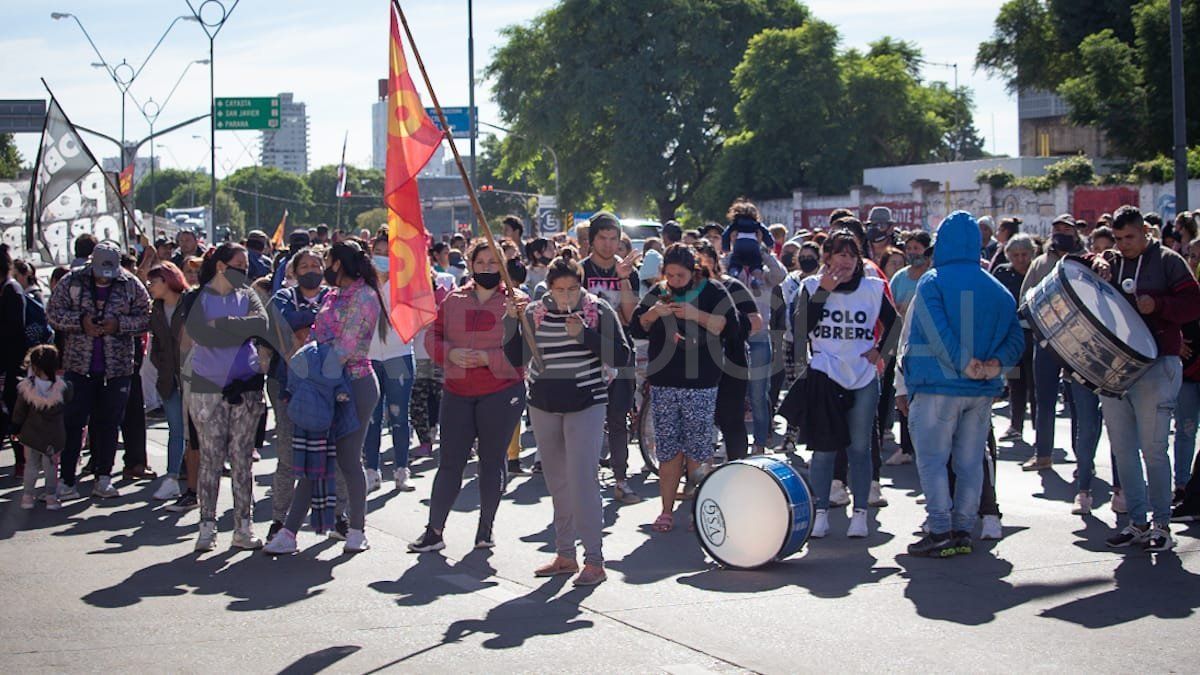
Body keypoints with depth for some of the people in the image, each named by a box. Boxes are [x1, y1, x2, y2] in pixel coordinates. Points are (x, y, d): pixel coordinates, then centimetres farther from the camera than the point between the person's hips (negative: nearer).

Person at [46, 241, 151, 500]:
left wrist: (119, 324, -16)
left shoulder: (131, 285, 1)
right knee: (74, 421, -1)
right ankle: (66, 480, 3)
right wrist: (80, 321, -14)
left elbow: (146, 318, -1)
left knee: (108, 422, 6)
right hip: (78, 364, -1)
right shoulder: (72, 282, 1)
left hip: (117, 366, 1)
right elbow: (53, 312, 1)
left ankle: (103, 479, 14)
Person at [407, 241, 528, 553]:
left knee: (492, 461, 6)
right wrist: (450, 353, -11)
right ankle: (434, 531, 7)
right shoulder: (453, 300, 9)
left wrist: (489, 358, -19)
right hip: (458, 393, 3)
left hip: (502, 391, -2)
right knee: (449, 462, 3)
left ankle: (486, 528, 18)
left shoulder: (516, 301, -2)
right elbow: (432, 336, 9)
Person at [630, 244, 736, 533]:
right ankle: (666, 511, 11)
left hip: (700, 384, -3)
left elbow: (730, 327, -9)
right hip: (663, 384, 3)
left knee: (697, 452, -3)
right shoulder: (657, 293, 11)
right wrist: (652, 315, -10)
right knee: (667, 452, 5)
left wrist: (696, 315, -18)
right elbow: (636, 329, 10)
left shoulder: (712, 292, 1)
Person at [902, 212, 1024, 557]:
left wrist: (963, 363, -14)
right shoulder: (997, 289, 10)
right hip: (983, 390, 5)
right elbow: (1016, 337, 3)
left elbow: (937, 331, -18)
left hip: (938, 387, -5)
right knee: (970, 463, 10)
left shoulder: (932, 282, -5)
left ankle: (941, 532, -6)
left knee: (932, 461, 0)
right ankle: (963, 532, 12)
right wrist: (996, 362, -9)